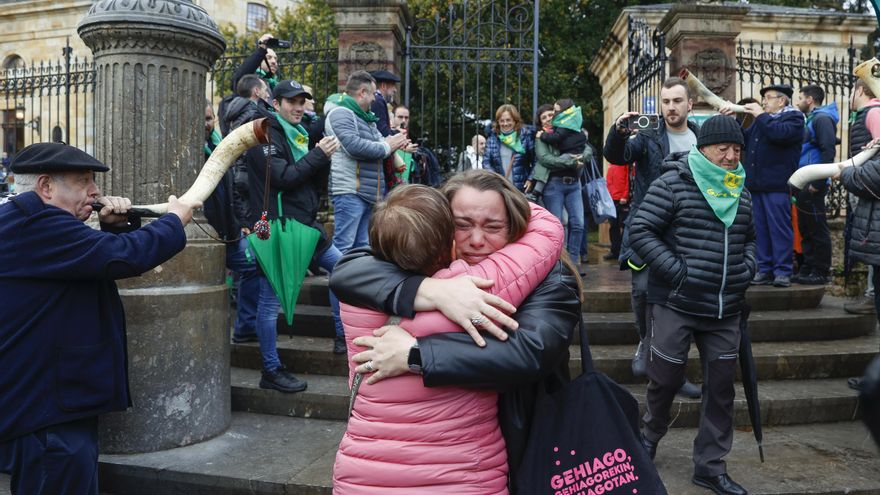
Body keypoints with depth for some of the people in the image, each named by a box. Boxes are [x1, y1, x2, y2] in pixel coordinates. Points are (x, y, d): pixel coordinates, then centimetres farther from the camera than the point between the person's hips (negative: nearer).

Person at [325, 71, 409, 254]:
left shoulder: (365, 117, 22)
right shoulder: (340, 113, -9)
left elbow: (379, 141, 20)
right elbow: (354, 146, -22)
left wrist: (393, 141, -3)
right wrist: (387, 146, -10)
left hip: (367, 192, 10)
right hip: (349, 192, -10)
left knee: (361, 246, 13)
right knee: (343, 247, -9)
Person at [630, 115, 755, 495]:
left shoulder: (740, 190, 11)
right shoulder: (673, 183, -8)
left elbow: (749, 237, 24)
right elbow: (640, 231, -12)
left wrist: (747, 268, 6)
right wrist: (676, 270, -17)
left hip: (725, 309, 6)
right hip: (676, 304, -5)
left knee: (721, 385, 9)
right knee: (666, 378, 5)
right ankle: (651, 436, 35)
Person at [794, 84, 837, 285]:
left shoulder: (822, 118, -9)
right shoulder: (812, 120, 20)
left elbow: (828, 150, -18)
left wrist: (817, 183, -20)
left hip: (813, 186, -10)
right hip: (805, 185, 10)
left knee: (818, 230, -3)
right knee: (806, 229, 13)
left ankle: (821, 272, 3)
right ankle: (808, 269, 20)